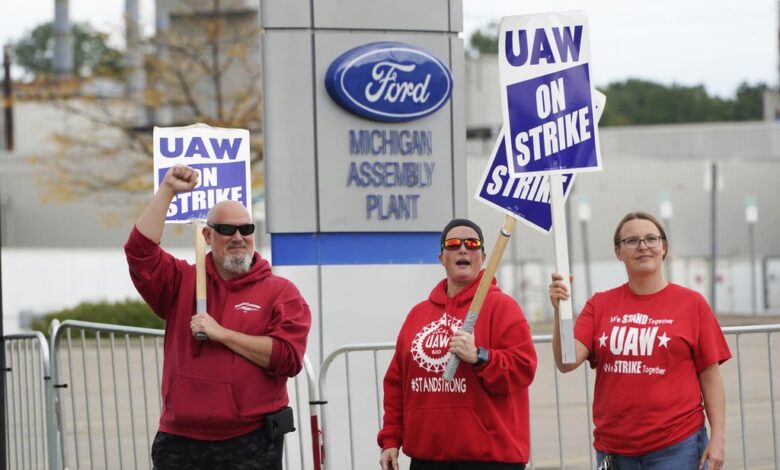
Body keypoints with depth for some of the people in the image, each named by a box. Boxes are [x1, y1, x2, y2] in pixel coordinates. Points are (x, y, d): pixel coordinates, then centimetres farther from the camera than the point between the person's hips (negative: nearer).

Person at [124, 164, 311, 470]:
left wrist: (221, 334, -11)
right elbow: (141, 251, -1)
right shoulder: (182, 282, 13)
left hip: (251, 444, -3)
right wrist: (167, 190, -3)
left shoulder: (280, 292, 3)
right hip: (180, 442, 3)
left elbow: (289, 356, -9)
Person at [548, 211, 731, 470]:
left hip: (676, 446, -3)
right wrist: (561, 311, -17)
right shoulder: (600, 305, 8)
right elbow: (566, 362, -3)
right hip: (613, 447, 3)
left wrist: (718, 438, -5)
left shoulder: (691, 303, 2)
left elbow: (710, 377, 2)